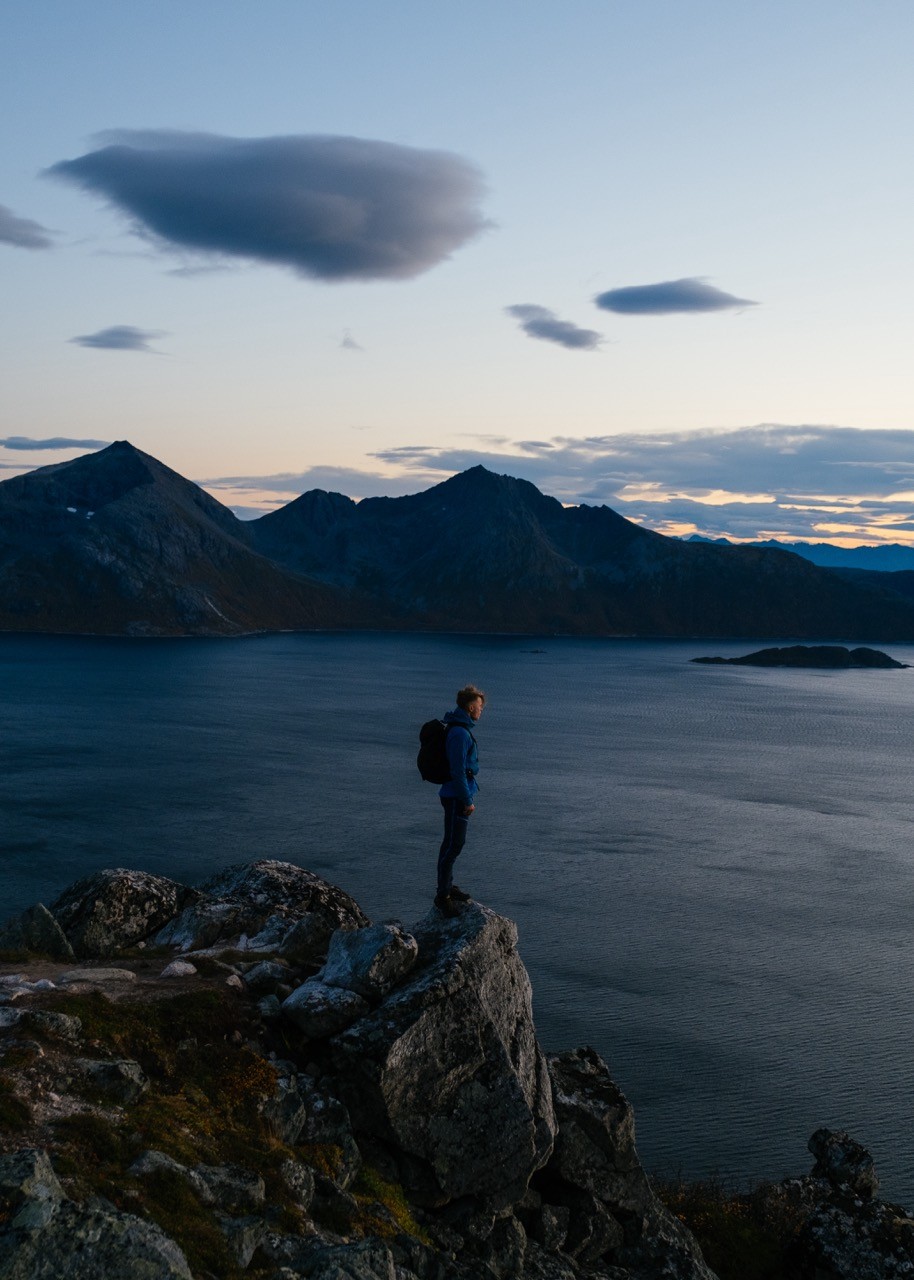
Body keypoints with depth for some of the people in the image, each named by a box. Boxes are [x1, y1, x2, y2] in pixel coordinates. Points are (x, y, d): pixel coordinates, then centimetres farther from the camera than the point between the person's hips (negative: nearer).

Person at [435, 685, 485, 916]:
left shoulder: (460, 729, 12)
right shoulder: (460, 734, -21)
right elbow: (458, 771, -23)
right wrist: (468, 801, -18)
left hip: (454, 795, 11)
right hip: (457, 797, -11)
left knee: (451, 843, 19)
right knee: (454, 845, -7)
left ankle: (447, 886, 30)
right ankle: (443, 896, -3)